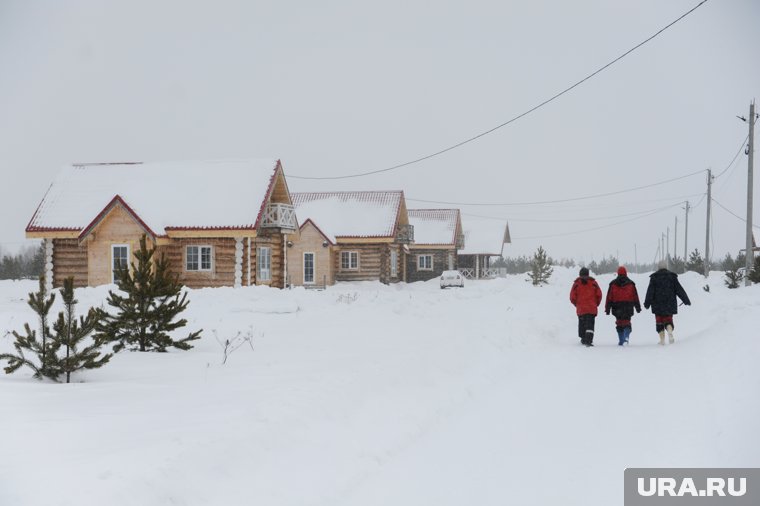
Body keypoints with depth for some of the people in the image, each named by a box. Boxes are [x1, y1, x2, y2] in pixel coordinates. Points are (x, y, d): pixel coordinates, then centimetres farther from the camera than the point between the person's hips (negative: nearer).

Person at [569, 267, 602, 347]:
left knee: (582, 324, 17)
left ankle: (583, 339, 25)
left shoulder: (576, 283, -2)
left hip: (580, 308, 1)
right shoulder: (593, 282, 0)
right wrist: (596, 304, 17)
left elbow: (572, 297, -2)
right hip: (592, 309, -1)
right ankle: (588, 340, -22)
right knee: (590, 325, -6)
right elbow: (599, 295, 2)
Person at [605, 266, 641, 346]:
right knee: (627, 323, 3)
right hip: (628, 308, 0)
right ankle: (626, 336, -20)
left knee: (619, 324, 8)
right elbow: (635, 296, 6)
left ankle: (621, 340, 5)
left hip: (617, 308, 0)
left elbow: (609, 297, 1)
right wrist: (638, 307, 12)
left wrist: (607, 308, 3)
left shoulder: (613, 284, 2)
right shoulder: (631, 284, 3)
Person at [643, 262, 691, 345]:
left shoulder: (654, 277, -1)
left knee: (659, 321, 8)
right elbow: (679, 289, 3)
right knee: (668, 320, 9)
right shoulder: (672, 276, 4)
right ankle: (670, 332, -21)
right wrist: (686, 300, 7)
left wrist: (647, 303, -6)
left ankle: (662, 339, 2)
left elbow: (650, 291, -6)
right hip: (669, 303, 1)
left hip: (658, 304, -1)